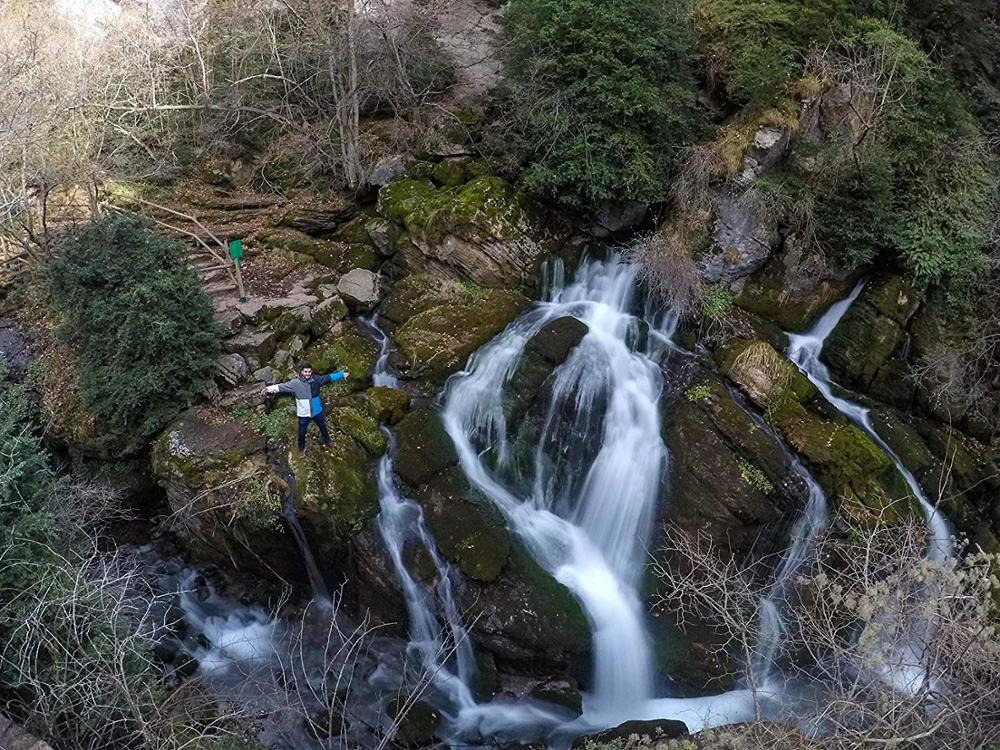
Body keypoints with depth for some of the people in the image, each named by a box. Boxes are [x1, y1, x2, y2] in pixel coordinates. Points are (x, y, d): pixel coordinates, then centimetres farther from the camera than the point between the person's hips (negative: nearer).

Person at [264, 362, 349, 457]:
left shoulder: (316, 379, -10)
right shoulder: (295, 383, -19)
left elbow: (329, 377, -2)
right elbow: (282, 386, -22)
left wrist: (341, 374, -2)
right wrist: (270, 388, -34)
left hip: (317, 411, 3)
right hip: (303, 413, -3)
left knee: (323, 427, 24)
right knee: (302, 432, 14)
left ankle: (327, 441, 51)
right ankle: (301, 448, 40)